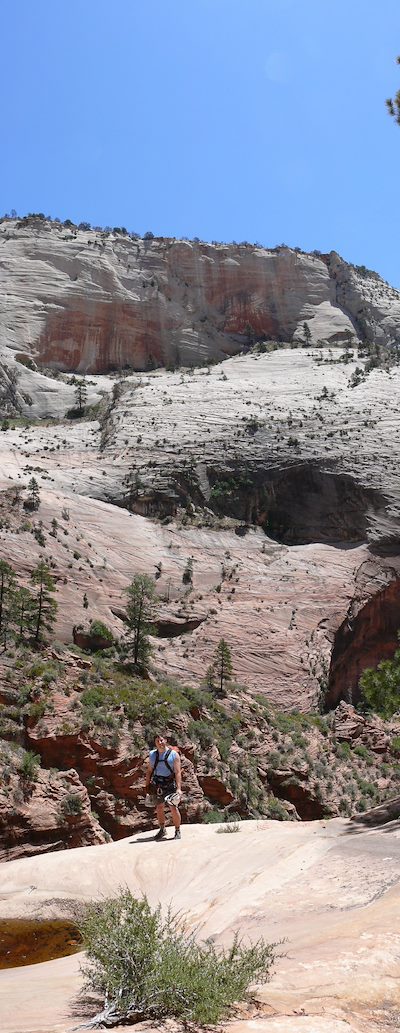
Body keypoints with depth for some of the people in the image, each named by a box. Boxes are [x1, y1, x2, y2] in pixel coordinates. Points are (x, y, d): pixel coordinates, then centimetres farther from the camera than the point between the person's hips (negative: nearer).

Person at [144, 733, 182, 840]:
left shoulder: (174, 754, -3)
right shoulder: (152, 755, 9)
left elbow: (177, 772, -8)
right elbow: (149, 771, 15)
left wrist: (178, 788, -16)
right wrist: (147, 785, 9)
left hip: (170, 784, -3)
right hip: (157, 785, 4)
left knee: (173, 807, -8)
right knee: (159, 808, 5)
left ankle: (177, 831, 5)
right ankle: (162, 830, 20)